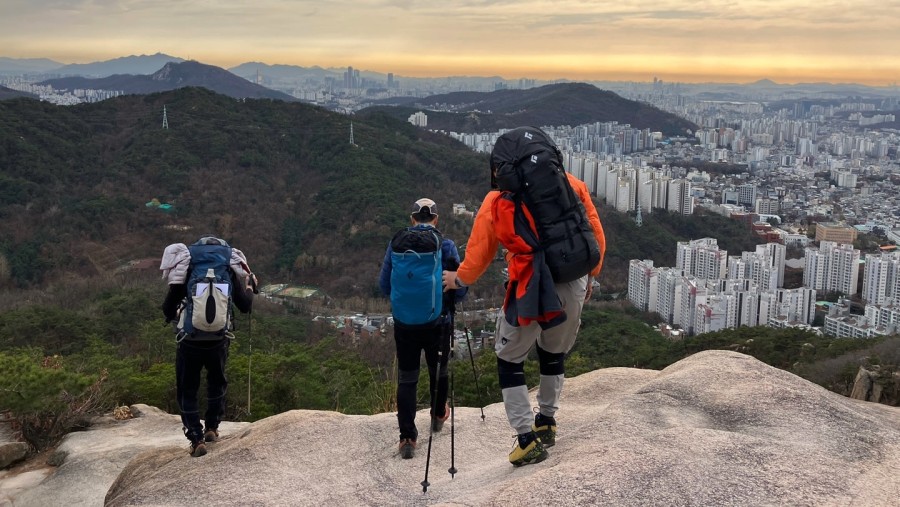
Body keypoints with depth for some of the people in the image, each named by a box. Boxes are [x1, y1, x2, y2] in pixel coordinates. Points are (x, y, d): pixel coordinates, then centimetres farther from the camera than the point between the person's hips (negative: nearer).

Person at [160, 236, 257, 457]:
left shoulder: (185, 267, -1)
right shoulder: (231, 271, 3)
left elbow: (168, 311, 0)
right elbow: (245, 306, 9)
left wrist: (172, 315, 24)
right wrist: (250, 285, 27)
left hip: (189, 341, -2)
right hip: (219, 340, 2)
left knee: (187, 391, 14)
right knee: (217, 382, 29)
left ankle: (197, 439, 6)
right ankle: (212, 428, 30)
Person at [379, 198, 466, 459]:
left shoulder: (397, 243, -2)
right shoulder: (446, 245, -7)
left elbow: (384, 285, 3)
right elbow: (460, 290, -8)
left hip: (404, 323, 1)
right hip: (438, 322, -1)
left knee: (406, 378, 8)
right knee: (438, 371, 22)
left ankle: (407, 437, 1)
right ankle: (438, 416, 44)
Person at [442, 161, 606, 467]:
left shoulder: (497, 201, 1)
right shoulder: (570, 183, 8)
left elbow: (479, 253, 7)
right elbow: (596, 234, 10)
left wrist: (459, 279, 26)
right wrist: (590, 275, 23)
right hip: (574, 286, 4)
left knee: (510, 361, 13)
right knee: (554, 353, 26)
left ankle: (527, 438, 8)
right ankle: (547, 421, 34)